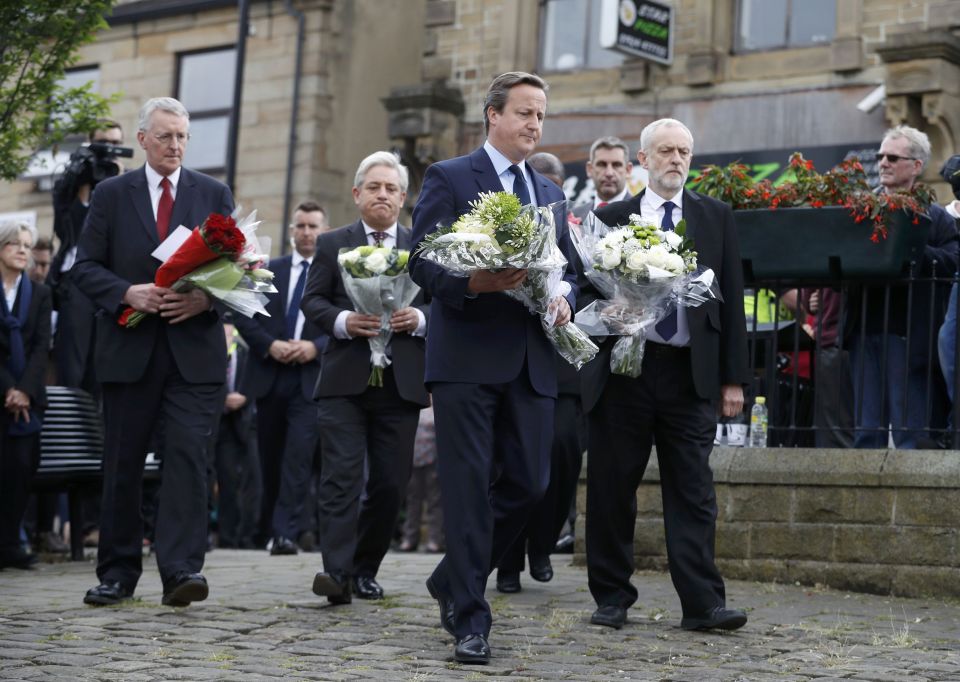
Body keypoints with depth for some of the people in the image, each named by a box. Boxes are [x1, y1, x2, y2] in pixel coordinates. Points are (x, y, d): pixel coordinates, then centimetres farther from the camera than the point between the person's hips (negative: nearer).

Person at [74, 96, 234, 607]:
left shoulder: (214, 195, 10)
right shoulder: (111, 195, 7)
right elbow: (85, 267, 3)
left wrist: (207, 298, -12)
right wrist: (127, 293, -15)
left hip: (194, 349, -1)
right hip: (128, 349, 1)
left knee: (187, 455, -11)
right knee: (122, 465, 6)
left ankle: (182, 569, -14)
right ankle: (118, 572, 15)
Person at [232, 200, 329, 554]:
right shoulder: (268, 270, 11)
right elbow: (244, 316, 5)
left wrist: (315, 346, -16)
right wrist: (269, 344, -10)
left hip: (310, 378, -2)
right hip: (269, 376, 3)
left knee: (299, 457, -13)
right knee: (270, 458, 10)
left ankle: (285, 533, -13)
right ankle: (267, 530, 23)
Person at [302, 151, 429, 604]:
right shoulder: (332, 244, 11)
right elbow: (312, 300, 5)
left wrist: (419, 319, -10)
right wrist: (343, 321, -13)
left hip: (401, 380, 2)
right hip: (346, 378, -2)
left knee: (390, 482, 3)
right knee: (341, 475, -12)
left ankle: (365, 570, 16)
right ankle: (337, 571, -18)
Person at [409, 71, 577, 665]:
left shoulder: (549, 192, 20)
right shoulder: (448, 178, 2)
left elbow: (568, 267, 23)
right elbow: (422, 262, -6)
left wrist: (564, 298, 0)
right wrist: (472, 283, -24)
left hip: (531, 362, 6)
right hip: (468, 355, -5)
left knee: (529, 483, 4)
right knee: (470, 488, -5)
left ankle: (454, 581, 25)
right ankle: (470, 619, 1)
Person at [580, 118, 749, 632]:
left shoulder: (716, 217, 10)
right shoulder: (610, 218, 9)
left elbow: (730, 298, 8)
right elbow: (588, 291, 9)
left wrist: (733, 377, 3)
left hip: (690, 374, 0)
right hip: (623, 370, 0)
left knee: (693, 492, -4)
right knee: (612, 489, 5)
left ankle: (702, 603, -4)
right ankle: (612, 598, 15)